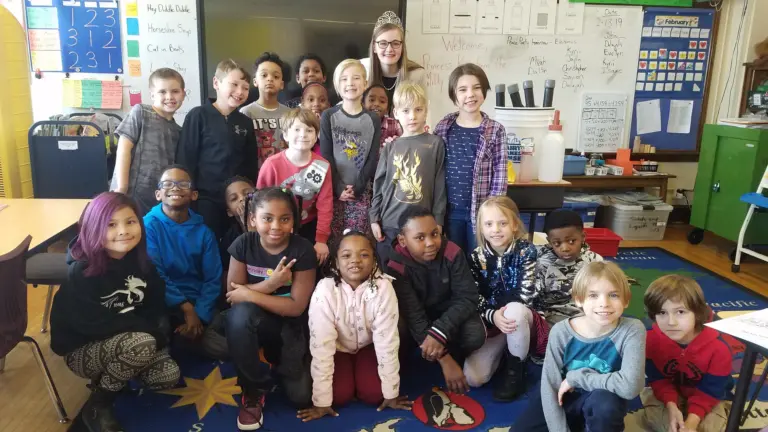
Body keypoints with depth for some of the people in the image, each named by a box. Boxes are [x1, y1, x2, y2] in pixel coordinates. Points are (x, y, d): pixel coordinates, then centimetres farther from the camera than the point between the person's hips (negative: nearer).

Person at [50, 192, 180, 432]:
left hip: (124, 341, 6)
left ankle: (112, 375, 16)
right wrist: (144, 328, -25)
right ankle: (96, 406, -9)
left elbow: (156, 306, 3)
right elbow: (92, 323, -31)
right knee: (143, 343, -32)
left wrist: (151, 330, -18)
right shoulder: (81, 271, -24)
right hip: (82, 349, -6)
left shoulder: (141, 262, -6)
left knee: (168, 375, -10)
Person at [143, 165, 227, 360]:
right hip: (163, 305, -5)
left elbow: (213, 280, 0)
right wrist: (186, 307, -18)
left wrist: (199, 316, -14)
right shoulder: (149, 226, -4)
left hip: (198, 305, 5)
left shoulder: (203, 232, 5)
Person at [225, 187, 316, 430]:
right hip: (253, 323, 1)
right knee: (240, 313, -36)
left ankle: (278, 361, 26)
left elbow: (296, 306, -17)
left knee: (302, 398, -9)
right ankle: (254, 388, -13)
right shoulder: (243, 244, -11)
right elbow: (233, 295, -11)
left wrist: (250, 294, -21)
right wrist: (269, 284, -27)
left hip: (290, 327, 0)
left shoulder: (303, 250, -17)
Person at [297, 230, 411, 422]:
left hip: (368, 346, 1)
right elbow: (321, 346, -27)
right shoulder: (325, 290, -31)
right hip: (338, 348, 0)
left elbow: (387, 341, -23)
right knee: (340, 394, -19)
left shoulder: (383, 287, -29)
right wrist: (322, 400, -23)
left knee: (374, 393, -17)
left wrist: (391, 392, -16)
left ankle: (359, 371, 16)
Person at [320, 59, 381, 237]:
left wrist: (357, 187, -8)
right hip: (334, 190, -1)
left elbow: (373, 158, 1)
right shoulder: (328, 116, 2)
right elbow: (325, 155, -3)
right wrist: (338, 187, -11)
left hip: (361, 191, 1)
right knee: (332, 238, -1)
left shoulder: (373, 120, 5)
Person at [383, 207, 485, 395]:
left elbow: (467, 297, -21)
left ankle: (457, 358, 4)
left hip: (448, 313, 1)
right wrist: (444, 359, -35)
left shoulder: (452, 253, -22)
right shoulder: (396, 266, -28)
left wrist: (439, 332, -38)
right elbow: (413, 315, -30)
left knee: (475, 336, -30)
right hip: (415, 322, 0)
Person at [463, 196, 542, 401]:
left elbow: (526, 294, -16)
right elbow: (475, 298, -9)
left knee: (515, 310, -41)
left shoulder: (526, 251, -11)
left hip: (522, 317, -1)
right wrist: (492, 315, -28)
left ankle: (516, 369, -14)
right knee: (473, 378, -20)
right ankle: (504, 351, 12)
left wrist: (510, 313, -30)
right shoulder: (477, 257, -5)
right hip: (490, 323, 2)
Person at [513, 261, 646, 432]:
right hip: (565, 400, 2)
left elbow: (630, 386, -34)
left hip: (602, 405, -2)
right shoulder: (561, 332, -18)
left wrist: (576, 377, -25)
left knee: (605, 400, -36)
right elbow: (549, 387, -15)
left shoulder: (632, 330, -23)